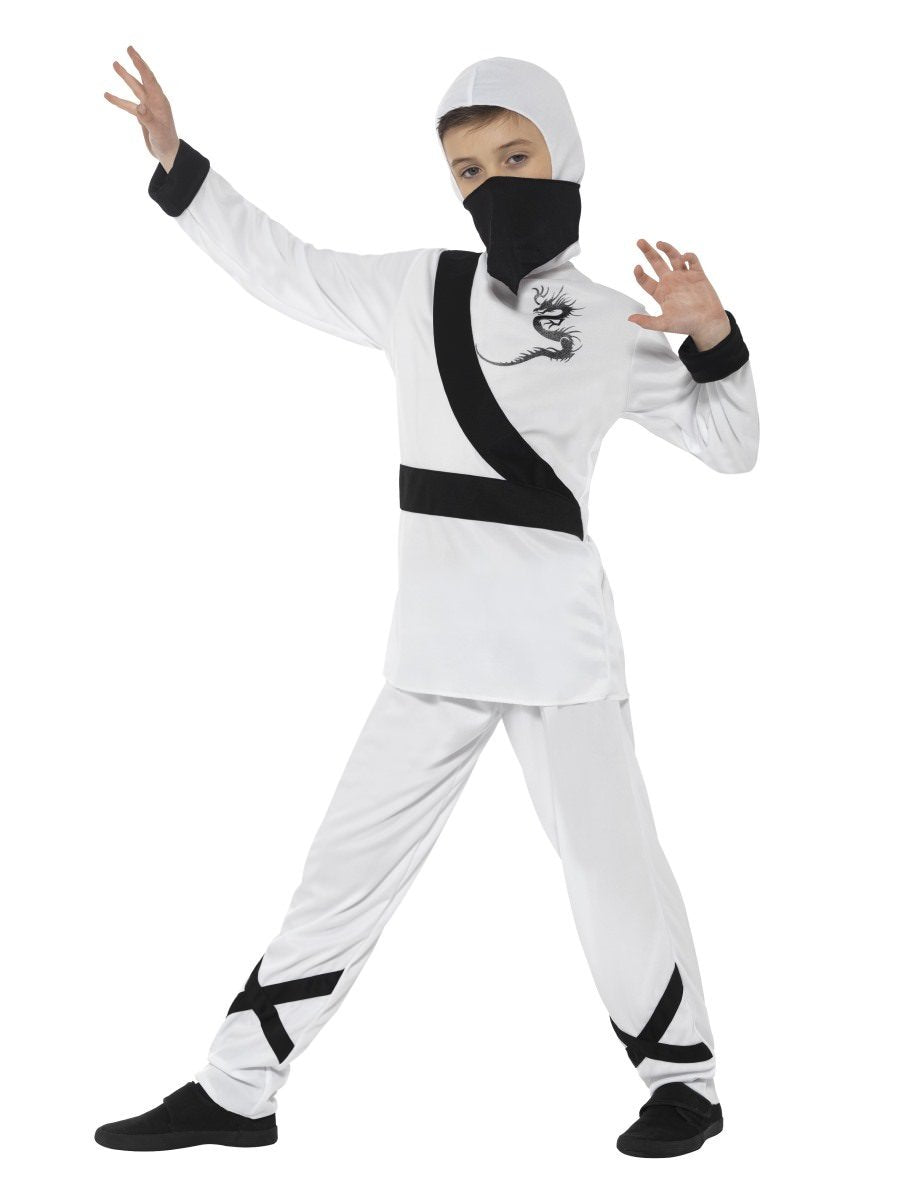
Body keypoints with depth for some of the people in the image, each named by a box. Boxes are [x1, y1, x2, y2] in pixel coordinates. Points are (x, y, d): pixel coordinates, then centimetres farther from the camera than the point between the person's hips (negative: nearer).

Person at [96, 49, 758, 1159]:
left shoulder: (613, 324, 1)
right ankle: (235, 1091, 15)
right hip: (434, 649, 3)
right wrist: (176, 167, 9)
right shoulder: (418, 289, 8)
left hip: (559, 645, -3)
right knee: (345, 868, 7)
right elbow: (281, 268, 15)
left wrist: (712, 338, -13)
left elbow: (730, 446, 4)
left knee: (614, 873, 1)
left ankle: (683, 1079, 22)